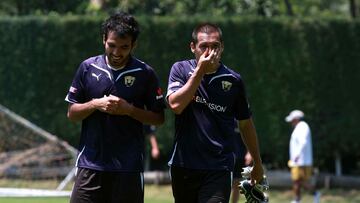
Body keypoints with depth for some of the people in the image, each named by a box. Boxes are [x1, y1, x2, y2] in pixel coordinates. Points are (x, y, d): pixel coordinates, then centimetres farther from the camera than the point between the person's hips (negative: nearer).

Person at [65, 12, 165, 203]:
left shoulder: (145, 74, 0)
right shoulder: (88, 68, 5)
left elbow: (158, 118, 4)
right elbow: (72, 113, 9)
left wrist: (129, 110, -12)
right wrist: (95, 104, -10)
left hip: (128, 166, -1)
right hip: (91, 162, 1)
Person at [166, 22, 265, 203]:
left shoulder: (233, 80, 3)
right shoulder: (181, 70, 2)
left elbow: (245, 124, 14)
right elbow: (175, 105, -16)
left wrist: (257, 163, 20)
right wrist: (200, 71, -16)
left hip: (218, 168, -1)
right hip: (183, 166, 2)